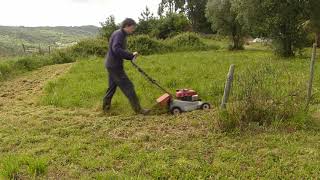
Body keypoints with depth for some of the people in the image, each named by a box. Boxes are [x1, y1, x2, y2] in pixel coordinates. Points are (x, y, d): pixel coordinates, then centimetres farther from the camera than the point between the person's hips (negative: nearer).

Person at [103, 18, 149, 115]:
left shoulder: (122, 35, 16)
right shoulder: (119, 34, -15)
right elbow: (116, 49, -30)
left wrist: (131, 56, 2)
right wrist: (131, 55, -26)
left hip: (112, 65, 10)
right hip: (114, 66, -10)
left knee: (112, 86, 19)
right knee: (128, 86, -7)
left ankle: (106, 106, 31)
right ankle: (138, 109, -3)